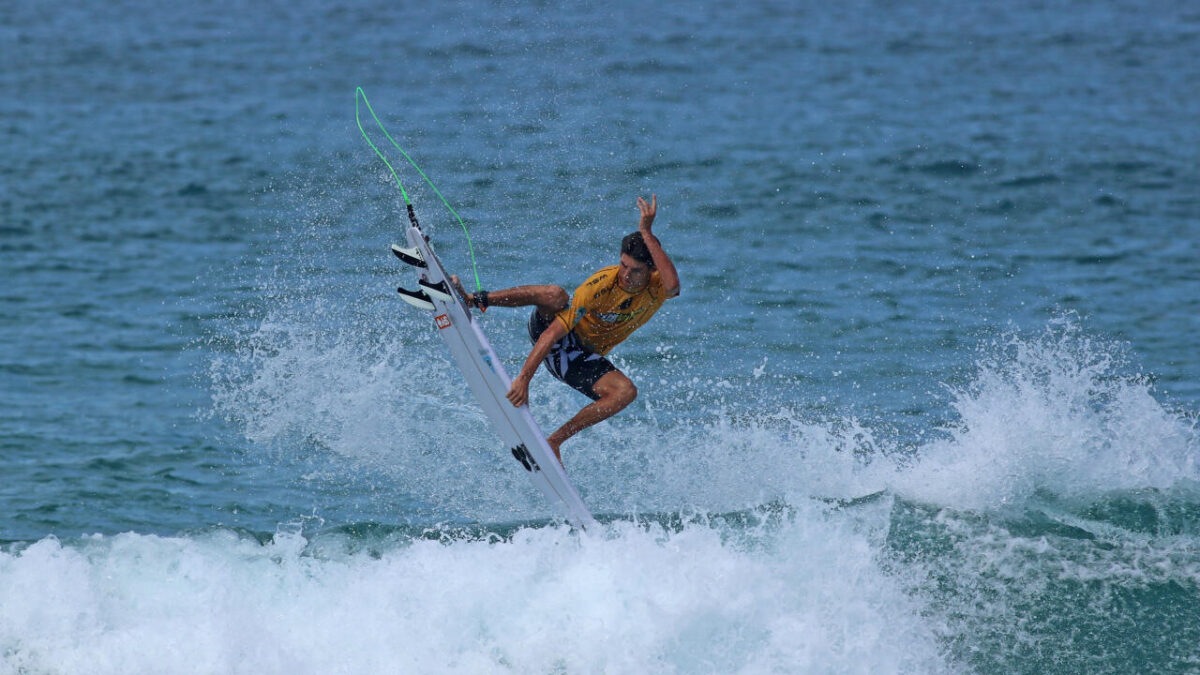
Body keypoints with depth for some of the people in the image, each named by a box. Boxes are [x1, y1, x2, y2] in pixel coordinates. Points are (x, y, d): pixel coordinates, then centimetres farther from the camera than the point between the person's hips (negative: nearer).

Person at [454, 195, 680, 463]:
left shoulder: (656, 286, -17)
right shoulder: (601, 285, -28)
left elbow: (672, 285, -45)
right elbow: (553, 333, -33)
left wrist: (647, 234, -46)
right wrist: (524, 378, -41)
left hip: (583, 356, 4)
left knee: (625, 392, -25)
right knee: (554, 295, -36)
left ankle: (554, 441, -14)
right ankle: (474, 299, -21)